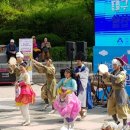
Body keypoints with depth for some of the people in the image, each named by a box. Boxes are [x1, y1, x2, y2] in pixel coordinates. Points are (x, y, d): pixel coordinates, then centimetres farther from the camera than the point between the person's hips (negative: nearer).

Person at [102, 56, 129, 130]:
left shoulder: (123, 73, -9)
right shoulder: (113, 72, 12)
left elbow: (117, 79, -28)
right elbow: (107, 80, 13)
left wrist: (109, 75, -25)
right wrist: (104, 76, -6)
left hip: (120, 92, -7)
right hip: (113, 91, 7)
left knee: (121, 108, -4)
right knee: (111, 108, 6)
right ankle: (116, 121, 21)